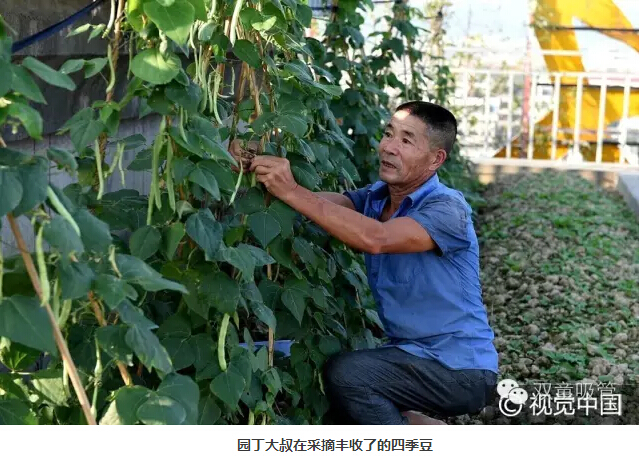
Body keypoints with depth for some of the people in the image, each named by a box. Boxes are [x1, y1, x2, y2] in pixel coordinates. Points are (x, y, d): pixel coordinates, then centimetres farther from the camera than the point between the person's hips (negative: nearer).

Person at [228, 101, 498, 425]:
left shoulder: (448, 209, -19)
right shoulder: (375, 198, 3)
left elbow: (375, 239, -35)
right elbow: (319, 202, -14)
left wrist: (293, 192, -38)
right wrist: (255, 168, -31)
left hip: (460, 370, -8)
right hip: (413, 354, 8)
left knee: (345, 374, -24)